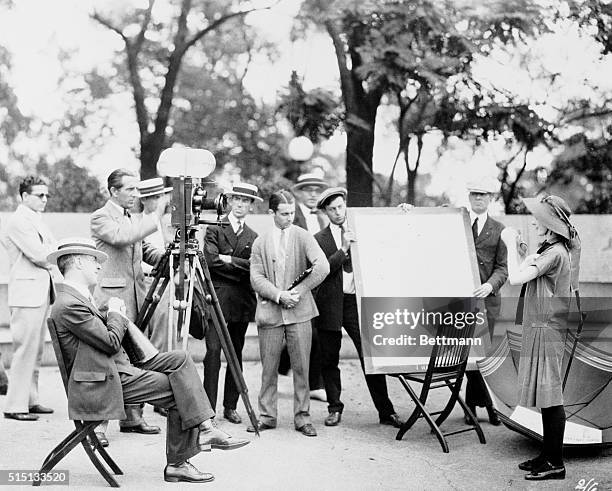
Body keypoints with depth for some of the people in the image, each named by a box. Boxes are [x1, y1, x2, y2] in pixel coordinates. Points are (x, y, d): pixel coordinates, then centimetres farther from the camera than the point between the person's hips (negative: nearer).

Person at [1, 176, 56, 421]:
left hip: (41, 292, 9)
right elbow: (39, 255, -17)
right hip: (27, 292, -9)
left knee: (36, 351, 11)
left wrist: (48, 256, -3)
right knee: (25, 350, -9)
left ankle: (30, 400, 18)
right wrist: (51, 260, 1)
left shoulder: (36, 221, 20)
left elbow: (53, 252, 17)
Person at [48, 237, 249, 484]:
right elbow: (111, 343, -19)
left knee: (179, 359, -2)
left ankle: (205, 428, -8)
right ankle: (177, 464, -4)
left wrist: (116, 315, 4)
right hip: (104, 384, -10)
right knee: (180, 391, -14)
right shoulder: (68, 306, -18)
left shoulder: (77, 297, 15)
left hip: (120, 369, 10)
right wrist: (115, 314, -3)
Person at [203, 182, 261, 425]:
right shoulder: (215, 228, 3)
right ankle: (208, 408, -10)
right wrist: (241, 266, -7)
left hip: (242, 302, 4)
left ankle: (230, 407, 14)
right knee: (213, 350, -11)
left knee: (236, 354, 7)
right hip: (217, 297, -4)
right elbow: (211, 260, -10)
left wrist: (228, 260, -8)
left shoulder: (253, 236, 14)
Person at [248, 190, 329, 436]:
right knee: (268, 368, 5)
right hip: (269, 312, 1)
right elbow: (256, 278, 2)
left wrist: (299, 291, -12)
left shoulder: (303, 237, 4)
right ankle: (267, 415, 16)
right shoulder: (260, 243, 9)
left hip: (299, 312, -1)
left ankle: (302, 417, 9)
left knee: (301, 367, 1)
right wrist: (279, 295, -12)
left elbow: (322, 267, -9)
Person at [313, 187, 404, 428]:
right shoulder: (320, 239, 4)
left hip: (358, 302, 0)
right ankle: (335, 408, 20)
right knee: (329, 360, 7)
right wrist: (343, 249, -18)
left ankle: (385, 411, 3)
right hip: (331, 305, 0)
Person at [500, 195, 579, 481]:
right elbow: (521, 278, 16)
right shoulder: (553, 249, 14)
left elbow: (516, 278, -23)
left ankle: (555, 463, 0)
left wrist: (511, 244, -13)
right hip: (540, 327, 10)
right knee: (546, 395, 14)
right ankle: (547, 455, 23)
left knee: (550, 395, -5)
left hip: (547, 329, -10)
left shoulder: (555, 253, -17)